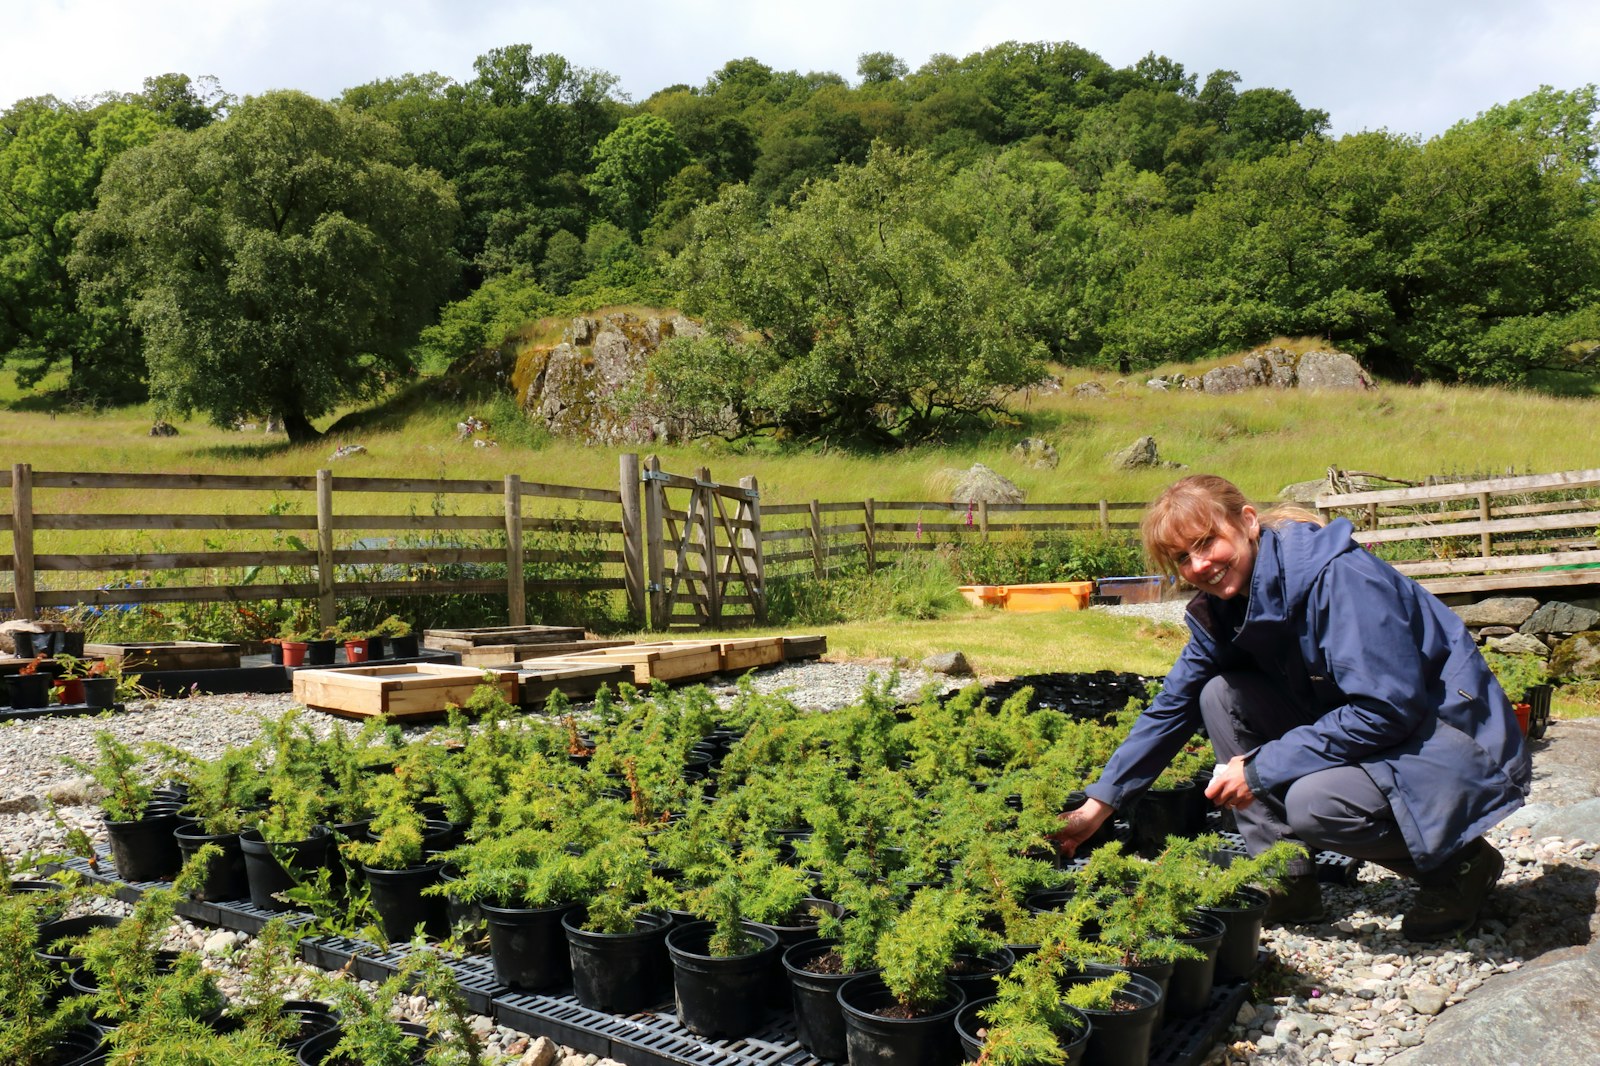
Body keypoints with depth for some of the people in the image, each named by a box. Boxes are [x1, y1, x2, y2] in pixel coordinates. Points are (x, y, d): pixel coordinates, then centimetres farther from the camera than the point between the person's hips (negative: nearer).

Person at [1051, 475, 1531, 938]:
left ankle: (1459, 864, -2)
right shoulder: (1221, 609, -1)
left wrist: (1262, 769, -23)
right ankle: (1286, 881, -1)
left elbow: (1388, 708, -28)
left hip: (1458, 741, -8)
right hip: (1363, 732, 8)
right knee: (1221, 694, -6)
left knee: (1314, 802, -32)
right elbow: (1173, 706, 5)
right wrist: (1099, 804, 2)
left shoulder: (1336, 577, -26)